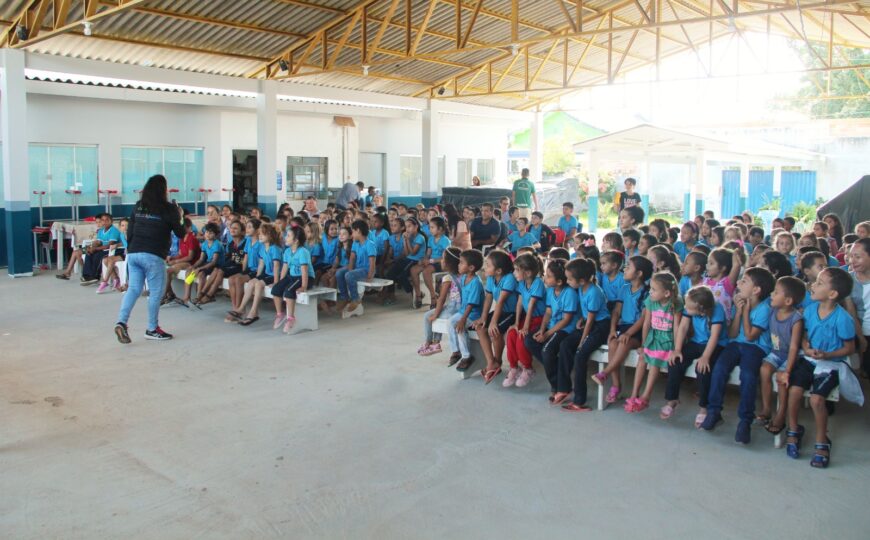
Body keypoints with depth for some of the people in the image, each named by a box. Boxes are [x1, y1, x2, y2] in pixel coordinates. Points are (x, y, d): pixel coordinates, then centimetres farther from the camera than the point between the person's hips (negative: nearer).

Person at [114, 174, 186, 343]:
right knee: (155, 292, 5)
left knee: (133, 289, 9)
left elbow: (129, 230, 13)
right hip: (153, 256, -5)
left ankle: (121, 322, -8)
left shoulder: (138, 206, 11)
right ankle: (152, 329, 11)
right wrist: (180, 217, 18)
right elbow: (180, 233, 2)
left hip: (133, 253, 5)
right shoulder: (167, 208, -3)